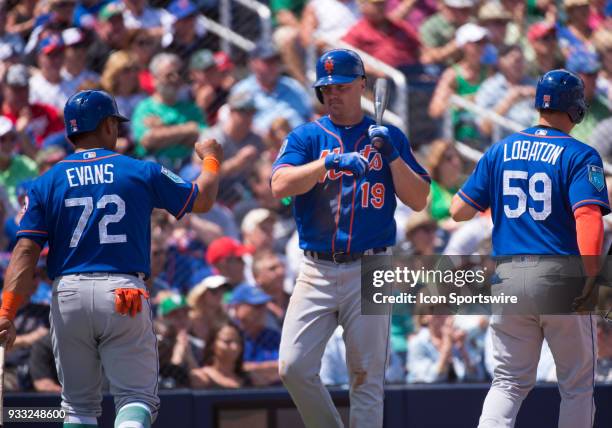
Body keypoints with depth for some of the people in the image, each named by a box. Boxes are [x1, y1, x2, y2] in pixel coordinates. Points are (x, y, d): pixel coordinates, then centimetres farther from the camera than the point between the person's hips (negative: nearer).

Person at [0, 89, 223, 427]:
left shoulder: (46, 183, 5)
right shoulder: (142, 173, 4)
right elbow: (202, 200, 17)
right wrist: (210, 159, 36)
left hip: (68, 297, 2)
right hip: (124, 295, -2)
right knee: (137, 397, 1)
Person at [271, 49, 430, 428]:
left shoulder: (389, 137, 9)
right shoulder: (306, 137, 8)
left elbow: (419, 200, 2)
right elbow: (280, 185, -10)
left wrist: (392, 155, -11)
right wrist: (330, 161, -23)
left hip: (369, 272, -1)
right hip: (317, 270, 1)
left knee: (367, 377, -2)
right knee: (294, 367, -7)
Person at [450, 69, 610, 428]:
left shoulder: (500, 151, 8)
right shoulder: (580, 155, -6)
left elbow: (460, 210, 10)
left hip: (509, 275, 4)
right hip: (562, 276, -4)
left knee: (510, 382, 10)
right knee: (577, 385, 8)